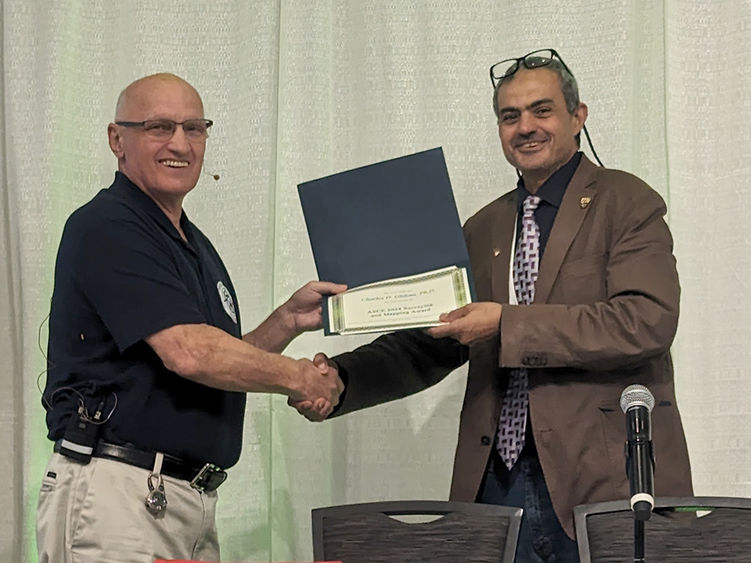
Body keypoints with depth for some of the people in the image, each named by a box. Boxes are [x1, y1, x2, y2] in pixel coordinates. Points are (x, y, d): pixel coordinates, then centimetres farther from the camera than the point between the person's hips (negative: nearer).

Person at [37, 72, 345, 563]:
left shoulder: (193, 244, 19)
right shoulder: (106, 229, -11)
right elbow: (189, 353, -21)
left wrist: (288, 321, 6)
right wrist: (300, 377, -8)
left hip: (192, 498, 9)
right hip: (116, 491, -9)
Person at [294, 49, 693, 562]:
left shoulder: (626, 204, 0)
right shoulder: (483, 229, 18)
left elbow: (647, 322, -15)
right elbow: (429, 348, 18)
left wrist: (507, 325, -17)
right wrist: (340, 378, 0)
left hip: (603, 480, -4)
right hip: (497, 483, 5)